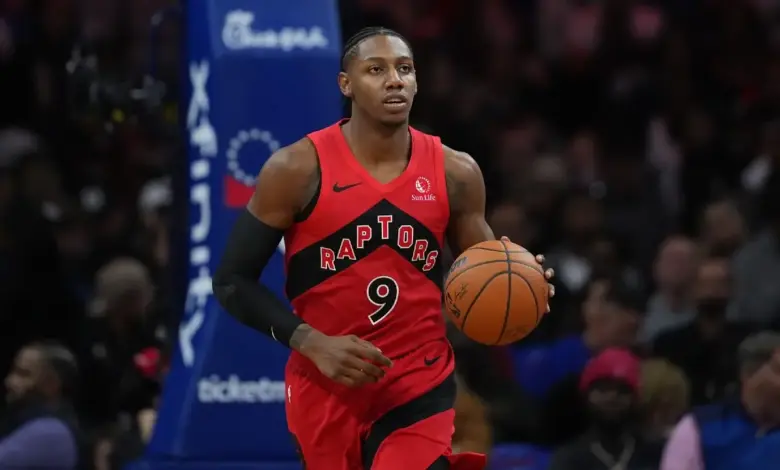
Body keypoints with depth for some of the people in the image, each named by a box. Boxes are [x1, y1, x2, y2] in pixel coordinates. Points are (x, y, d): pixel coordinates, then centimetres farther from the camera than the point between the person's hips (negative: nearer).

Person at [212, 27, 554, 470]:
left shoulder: (454, 172, -1)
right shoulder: (298, 169, -9)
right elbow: (232, 282, -6)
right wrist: (312, 344, -18)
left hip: (420, 386, 1)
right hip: (325, 387, 0)